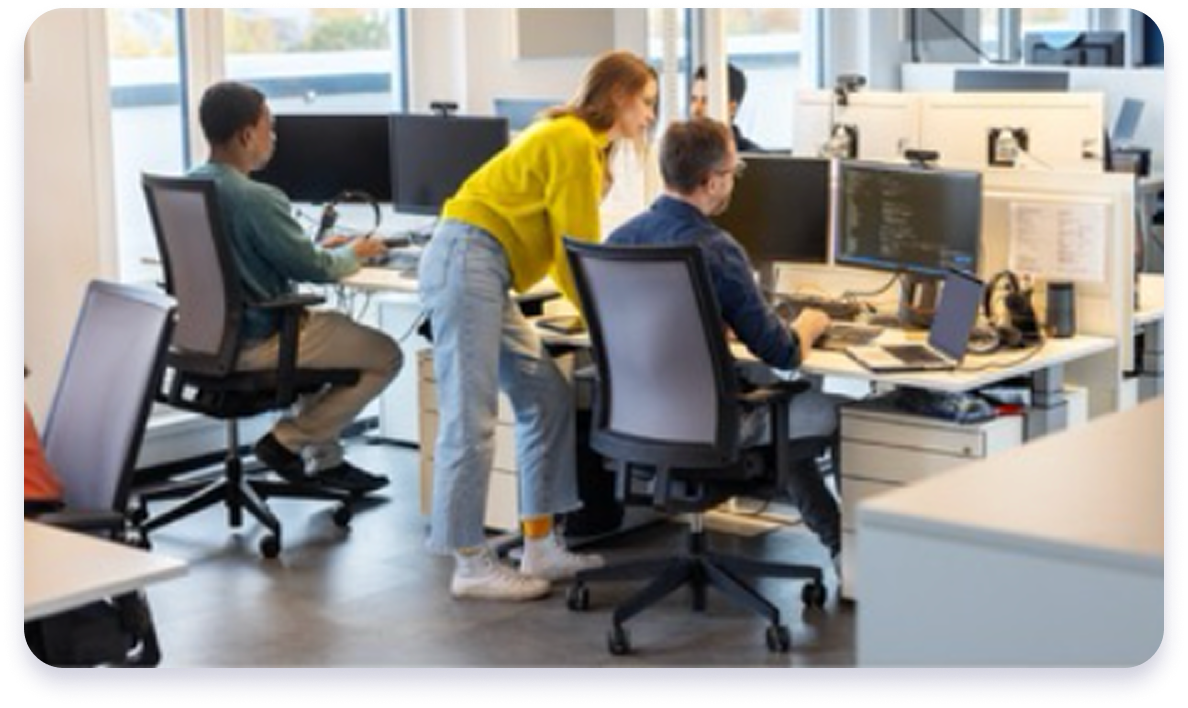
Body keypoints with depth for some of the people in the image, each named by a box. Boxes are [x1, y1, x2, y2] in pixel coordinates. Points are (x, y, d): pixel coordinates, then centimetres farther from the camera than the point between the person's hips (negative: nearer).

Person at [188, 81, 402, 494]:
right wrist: (355, 253, 7)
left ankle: (324, 458, 27)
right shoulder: (256, 199, -24)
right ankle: (288, 441, 3)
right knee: (386, 356, 4)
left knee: (330, 325, 31)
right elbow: (316, 269, -14)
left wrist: (321, 248, 17)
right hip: (253, 345, -9)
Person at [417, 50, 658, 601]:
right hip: (466, 261, -11)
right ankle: (471, 565, -5)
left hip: (482, 271, 11)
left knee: (547, 398, 7)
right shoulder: (572, 142, -9)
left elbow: (566, 248, 25)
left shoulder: (580, 142, 21)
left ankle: (540, 546, 10)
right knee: (471, 418, -9)